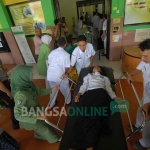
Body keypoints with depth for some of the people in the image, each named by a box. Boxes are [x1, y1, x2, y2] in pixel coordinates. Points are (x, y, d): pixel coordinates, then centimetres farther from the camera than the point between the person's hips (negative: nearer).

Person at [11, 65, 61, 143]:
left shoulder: (28, 84, -18)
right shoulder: (20, 94, -41)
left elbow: (39, 92, -2)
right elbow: (18, 115, -36)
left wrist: (52, 89, -7)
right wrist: (37, 117, -39)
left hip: (35, 110, 6)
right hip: (29, 117, -6)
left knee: (40, 125, 32)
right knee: (44, 128, 19)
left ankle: (39, 136, 65)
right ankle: (54, 139, 49)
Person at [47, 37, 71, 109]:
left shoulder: (52, 52, 8)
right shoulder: (66, 54, -7)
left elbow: (49, 64, 14)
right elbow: (67, 68, -8)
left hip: (50, 75, 5)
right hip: (60, 76, -5)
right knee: (65, 90, 21)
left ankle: (52, 104, 43)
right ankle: (68, 101, 45)